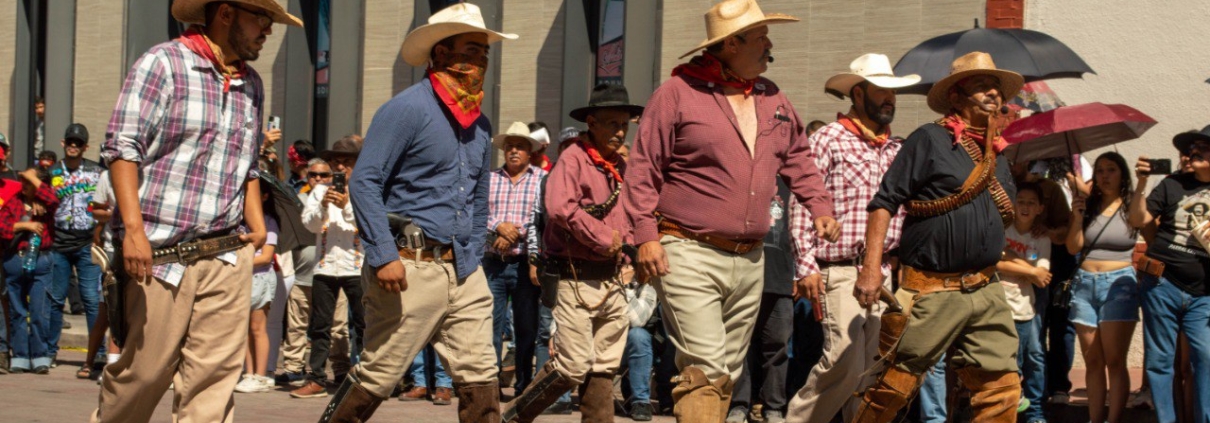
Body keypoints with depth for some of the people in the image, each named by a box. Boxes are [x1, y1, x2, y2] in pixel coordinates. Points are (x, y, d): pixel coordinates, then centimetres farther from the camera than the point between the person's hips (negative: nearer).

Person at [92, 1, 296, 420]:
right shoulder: (163, 63, -3)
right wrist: (133, 228, -19)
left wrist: (256, 221, 10)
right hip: (162, 254, -5)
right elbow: (122, 148, -10)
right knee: (144, 370, 0)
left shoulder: (251, 84, 16)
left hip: (227, 255, 5)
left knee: (216, 372, -2)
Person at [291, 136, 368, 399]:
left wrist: (347, 207, -21)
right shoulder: (321, 190, 14)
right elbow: (309, 224, 4)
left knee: (365, 326, -2)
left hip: (357, 266, -3)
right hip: (325, 265, 3)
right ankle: (316, 380, 6)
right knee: (319, 327, 3)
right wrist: (323, 205, -15)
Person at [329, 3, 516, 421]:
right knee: (378, 374, -1)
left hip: (463, 271, 7)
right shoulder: (408, 109, -8)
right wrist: (384, 256, -19)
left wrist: (473, 261, 15)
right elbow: (364, 182, -13)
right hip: (412, 267, -7)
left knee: (480, 377, 1)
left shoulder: (480, 124, 15)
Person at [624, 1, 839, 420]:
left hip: (749, 260, 7)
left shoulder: (772, 98, 13)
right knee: (705, 369, -17)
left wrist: (820, 206, 10)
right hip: (690, 256, -7)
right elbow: (643, 169, -6)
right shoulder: (678, 93, -5)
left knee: (728, 372, 12)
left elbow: (797, 158, 25)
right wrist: (646, 234, -14)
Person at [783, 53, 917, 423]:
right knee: (846, 361, -15)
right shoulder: (828, 139, -1)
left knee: (872, 369, 4)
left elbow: (904, 210, 20)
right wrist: (806, 266, -14)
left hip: (884, 273, 6)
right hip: (841, 271, -6)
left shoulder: (895, 150, 17)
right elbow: (801, 206, -7)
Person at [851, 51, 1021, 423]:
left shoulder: (997, 155, 17)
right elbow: (884, 203, -8)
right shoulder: (930, 139, -3)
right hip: (931, 291, -6)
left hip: (985, 292, 6)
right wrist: (872, 267, -17)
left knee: (1002, 388, 2)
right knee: (894, 386, -3)